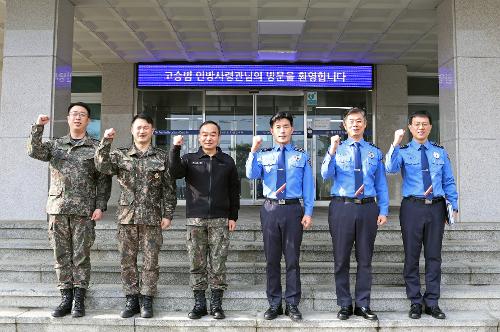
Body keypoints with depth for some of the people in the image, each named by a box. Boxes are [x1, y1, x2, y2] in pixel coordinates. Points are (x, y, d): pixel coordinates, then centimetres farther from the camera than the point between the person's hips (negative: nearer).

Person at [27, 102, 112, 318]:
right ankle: (66, 298, 16)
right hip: (57, 208, 3)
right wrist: (38, 127, -15)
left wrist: (100, 206, -6)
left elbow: (103, 179, 1)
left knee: (81, 256, 1)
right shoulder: (55, 145, 14)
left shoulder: (96, 148, 5)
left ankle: (79, 300, 9)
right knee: (61, 256, 7)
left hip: (84, 210, -3)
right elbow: (35, 152, -3)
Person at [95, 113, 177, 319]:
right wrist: (106, 142, -21)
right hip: (127, 216, 1)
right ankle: (131, 300, 17)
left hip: (152, 217, -1)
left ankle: (146, 301, 14)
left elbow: (169, 188, 4)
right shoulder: (120, 155, 8)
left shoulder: (161, 157, 5)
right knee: (127, 260, 6)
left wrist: (168, 214, -1)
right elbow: (103, 166, -11)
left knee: (150, 261, 2)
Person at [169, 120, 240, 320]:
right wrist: (175, 149, -23)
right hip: (195, 219, 0)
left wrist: (233, 217, 5)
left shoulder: (227, 162, 9)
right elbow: (175, 172, -12)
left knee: (218, 264, 2)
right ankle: (199, 304, 14)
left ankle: (216, 304, 12)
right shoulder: (190, 159, 8)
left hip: (220, 220, 0)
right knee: (196, 264, 4)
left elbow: (234, 191, 10)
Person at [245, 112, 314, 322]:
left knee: (292, 259, 4)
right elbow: (251, 175, -8)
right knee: (271, 259, 8)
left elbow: (308, 186, 4)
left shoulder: (302, 156, 6)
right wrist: (253, 151, -18)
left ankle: (292, 305, 16)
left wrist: (308, 213, -3)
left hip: (293, 210, -1)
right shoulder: (264, 155, 8)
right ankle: (274, 304, 20)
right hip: (270, 209, 1)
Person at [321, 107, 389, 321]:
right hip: (342, 207, -1)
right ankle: (345, 305, 18)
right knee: (341, 259, 5)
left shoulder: (375, 152, 11)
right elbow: (326, 175, -10)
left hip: (368, 207, 2)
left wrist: (383, 210, 3)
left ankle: (363, 305, 20)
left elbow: (381, 184, 11)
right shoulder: (337, 150, 5)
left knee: (365, 259, 8)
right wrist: (332, 151, -23)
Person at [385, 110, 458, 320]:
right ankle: (415, 302, 17)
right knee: (412, 256, 4)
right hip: (412, 207, -2)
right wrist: (396, 143, -27)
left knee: (434, 256, 7)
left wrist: (454, 205, 2)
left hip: (436, 207, 2)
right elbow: (390, 169, -19)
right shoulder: (403, 152, 2)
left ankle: (432, 303, 18)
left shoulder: (440, 152, 10)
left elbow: (449, 182, 11)